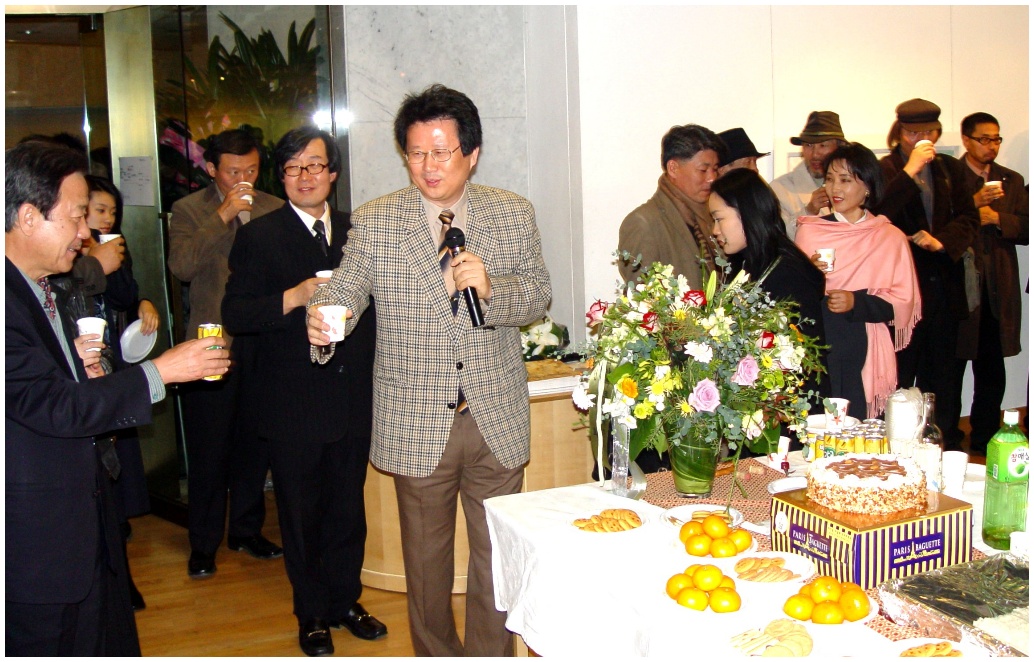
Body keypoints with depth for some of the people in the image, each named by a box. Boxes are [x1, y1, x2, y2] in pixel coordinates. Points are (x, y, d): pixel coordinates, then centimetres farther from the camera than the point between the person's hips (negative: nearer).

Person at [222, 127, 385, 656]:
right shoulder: (260, 236, -4)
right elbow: (235, 316, -13)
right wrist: (293, 299, -23)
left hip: (352, 398, 4)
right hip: (294, 406, -3)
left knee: (348, 510, 15)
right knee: (301, 515, 10)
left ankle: (344, 600, 34)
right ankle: (312, 614, 27)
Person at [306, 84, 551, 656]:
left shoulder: (514, 215, 2)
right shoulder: (372, 222, -1)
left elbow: (537, 296, 2)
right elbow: (344, 289, -6)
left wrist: (490, 287, -18)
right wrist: (323, 321, -28)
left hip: (496, 419, 1)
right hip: (418, 423, 0)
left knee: (497, 555, 12)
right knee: (425, 556, 15)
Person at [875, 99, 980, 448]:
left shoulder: (950, 168, 12)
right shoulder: (884, 169, -4)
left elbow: (969, 219, 9)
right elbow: (878, 216, -21)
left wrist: (941, 241, -8)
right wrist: (910, 171, -22)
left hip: (944, 285, 5)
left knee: (941, 375, 13)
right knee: (900, 377, -3)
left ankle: (947, 449, 23)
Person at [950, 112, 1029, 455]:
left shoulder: (1012, 181, 15)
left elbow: (1025, 230, 7)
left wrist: (996, 217, -9)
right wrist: (973, 205, -22)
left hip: (998, 290, 4)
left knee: (992, 374, 8)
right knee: (951, 369, 3)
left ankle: (985, 442, 19)